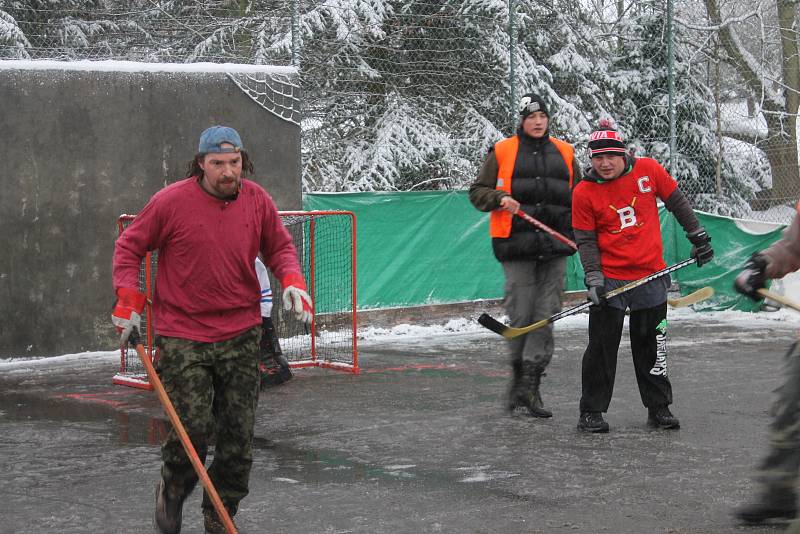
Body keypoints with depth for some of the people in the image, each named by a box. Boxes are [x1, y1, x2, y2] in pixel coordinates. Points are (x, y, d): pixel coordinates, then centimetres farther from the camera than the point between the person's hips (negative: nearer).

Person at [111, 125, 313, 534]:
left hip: (241, 334, 4)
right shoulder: (171, 201, -10)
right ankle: (172, 492, 23)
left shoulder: (257, 200, 0)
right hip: (183, 335, -3)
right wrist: (129, 298, -7)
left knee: (238, 432, 4)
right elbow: (129, 247, 2)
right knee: (194, 427, -8)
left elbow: (279, 246, 16)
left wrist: (291, 280, -3)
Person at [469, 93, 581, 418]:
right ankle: (519, 376, 13)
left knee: (546, 315, -4)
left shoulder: (564, 153, 15)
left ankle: (529, 387, -2)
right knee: (520, 313, -5)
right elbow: (477, 192, 7)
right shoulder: (502, 152, 6)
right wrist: (500, 199, -11)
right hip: (517, 244, -3)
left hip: (555, 244, 3)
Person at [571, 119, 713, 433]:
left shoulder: (648, 170, -4)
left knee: (651, 345, 10)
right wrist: (594, 277, -13)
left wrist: (697, 236, 11)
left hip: (651, 277, 2)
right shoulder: (583, 193, -7)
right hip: (609, 280, -1)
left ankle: (658, 407, 21)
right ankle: (592, 411, 9)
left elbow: (677, 203, 9)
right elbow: (585, 240, -3)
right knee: (602, 346, -1)